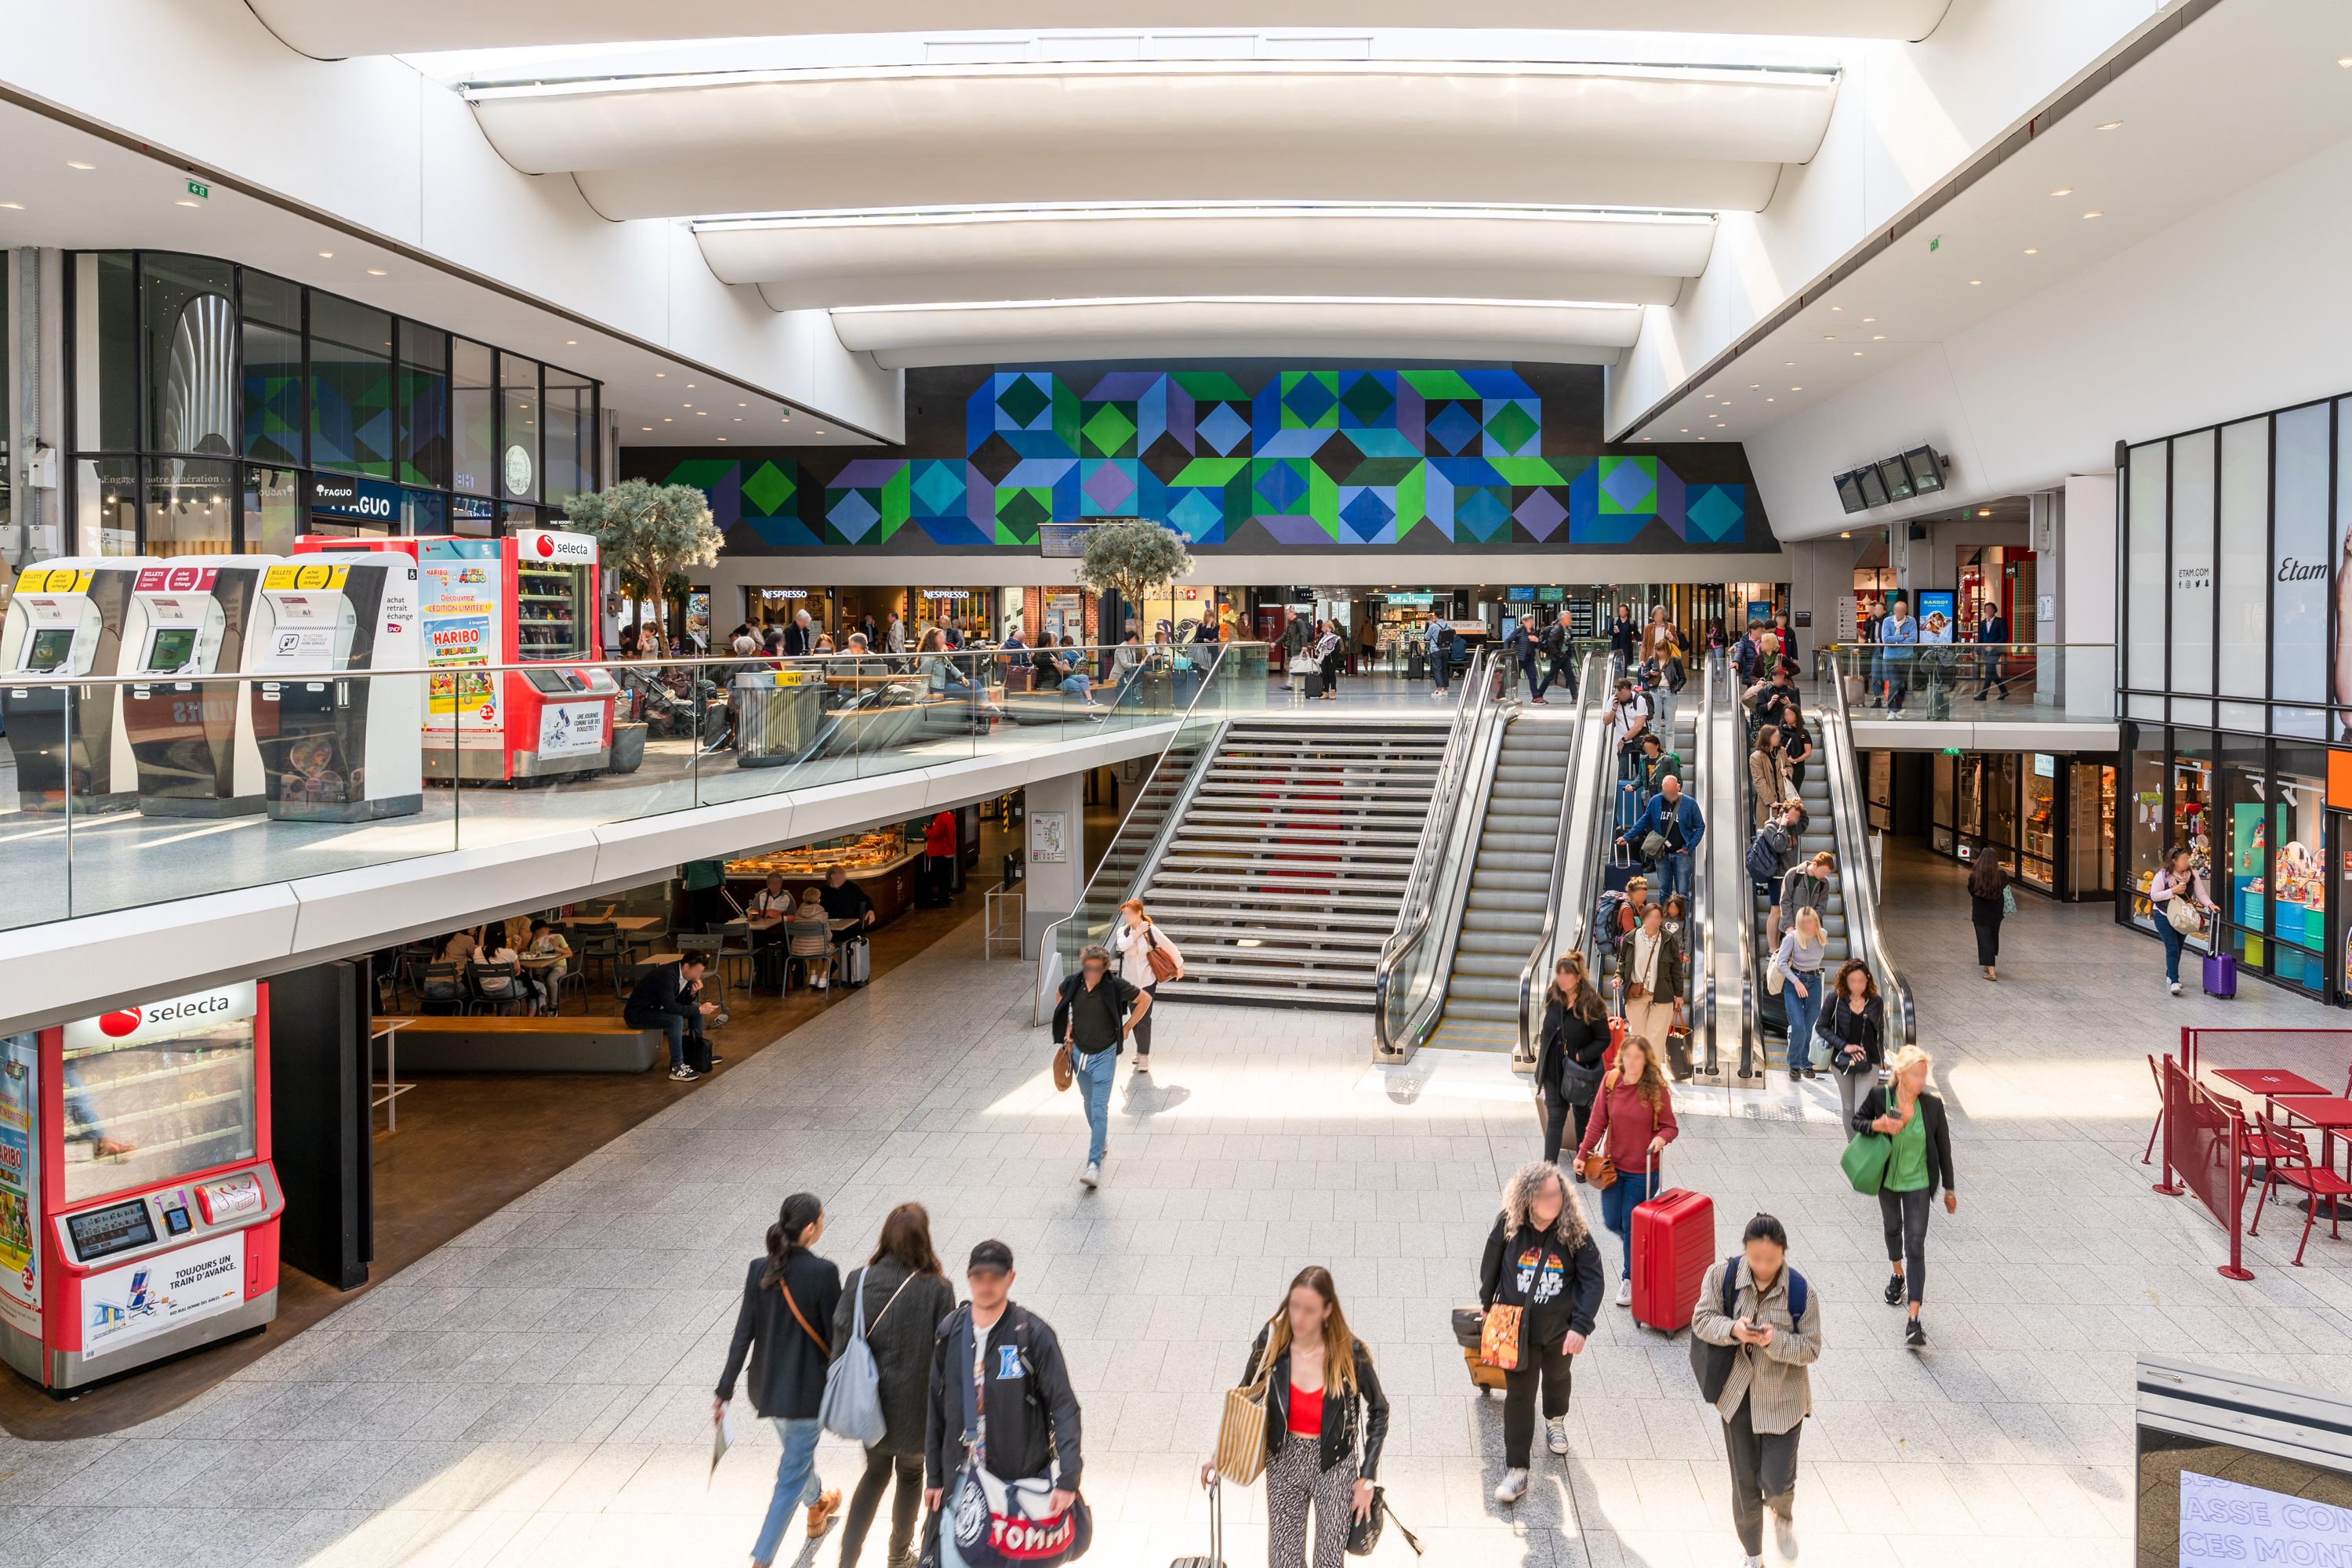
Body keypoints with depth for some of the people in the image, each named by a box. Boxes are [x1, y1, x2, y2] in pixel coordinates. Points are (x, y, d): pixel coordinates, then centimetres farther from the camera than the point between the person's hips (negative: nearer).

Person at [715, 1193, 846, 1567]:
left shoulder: (759, 1269, -7)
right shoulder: (822, 1273, -21)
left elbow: (743, 1334, -4)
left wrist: (724, 1391, 3)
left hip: (766, 1384, 6)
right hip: (807, 1388, -6)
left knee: (798, 1448, 31)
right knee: (793, 1474, 6)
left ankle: (817, 1506, 56)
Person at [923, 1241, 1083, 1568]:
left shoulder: (1033, 1334, -11)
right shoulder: (949, 1332, 2)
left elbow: (1063, 1406, -12)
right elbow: (935, 1409, 10)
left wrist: (1068, 1479, -18)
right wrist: (933, 1476, 11)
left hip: (1021, 1479, -3)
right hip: (963, 1478, 3)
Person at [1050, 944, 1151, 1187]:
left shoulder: (1115, 987, -18)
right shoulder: (1072, 984, -9)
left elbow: (1145, 1000, -2)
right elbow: (1061, 1002, 16)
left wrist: (1127, 1028, -2)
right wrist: (1068, 1027, 7)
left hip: (1104, 1055, -4)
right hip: (1079, 1052, 4)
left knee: (1099, 1108, -11)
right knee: (1090, 1104, 19)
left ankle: (1094, 1164, -12)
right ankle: (1102, 1142, 45)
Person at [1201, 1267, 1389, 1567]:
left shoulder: (1349, 1352, -18)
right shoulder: (1271, 1342, -12)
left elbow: (1378, 1411, -4)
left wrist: (1367, 1479, -6)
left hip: (1334, 1466, -1)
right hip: (1284, 1464, 2)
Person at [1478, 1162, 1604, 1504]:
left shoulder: (1574, 1231, -20)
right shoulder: (1508, 1224, -19)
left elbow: (1592, 1279, -14)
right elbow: (1490, 1263, -1)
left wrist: (1581, 1325, -23)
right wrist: (1487, 1303, 12)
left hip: (1560, 1329, 1)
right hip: (1516, 1327, -1)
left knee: (1558, 1378, 27)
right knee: (1518, 1395, -1)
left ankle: (1556, 1421, 59)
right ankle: (1517, 1470, 9)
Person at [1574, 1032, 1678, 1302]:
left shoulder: (1656, 1088, -15)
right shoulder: (1610, 1081, -8)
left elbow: (1669, 1126, -6)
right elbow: (1597, 1121, -1)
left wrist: (1662, 1138, -28)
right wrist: (1583, 1153, -6)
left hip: (1642, 1171, -3)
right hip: (1612, 1165, 3)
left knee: (1632, 1226, 5)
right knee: (1612, 1222, 13)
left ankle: (1630, 1278, 26)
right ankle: (1635, 1246, 47)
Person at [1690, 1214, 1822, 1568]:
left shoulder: (1802, 1292, -17)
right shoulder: (1723, 1277, -13)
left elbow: (1811, 1349, -11)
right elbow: (1701, 1321, -7)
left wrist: (1776, 1341, -29)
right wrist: (1732, 1329, -26)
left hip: (1782, 1399, -2)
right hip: (1737, 1394, 2)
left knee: (1777, 1482, -2)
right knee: (1744, 1481, 11)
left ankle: (1783, 1516, 37)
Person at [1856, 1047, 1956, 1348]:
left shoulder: (1933, 1105, -17)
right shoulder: (1879, 1096, -17)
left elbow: (1943, 1148, -5)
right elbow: (1856, 1120, -1)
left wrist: (1949, 1189, 3)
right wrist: (1877, 1125, -24)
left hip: (1918, 1184, -2)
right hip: (1887, 1179, 2)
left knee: (1915, 1246, -9)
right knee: (1892, 1228, 26)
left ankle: (1914, 1321, -11)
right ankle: (1898, 1275, 56)